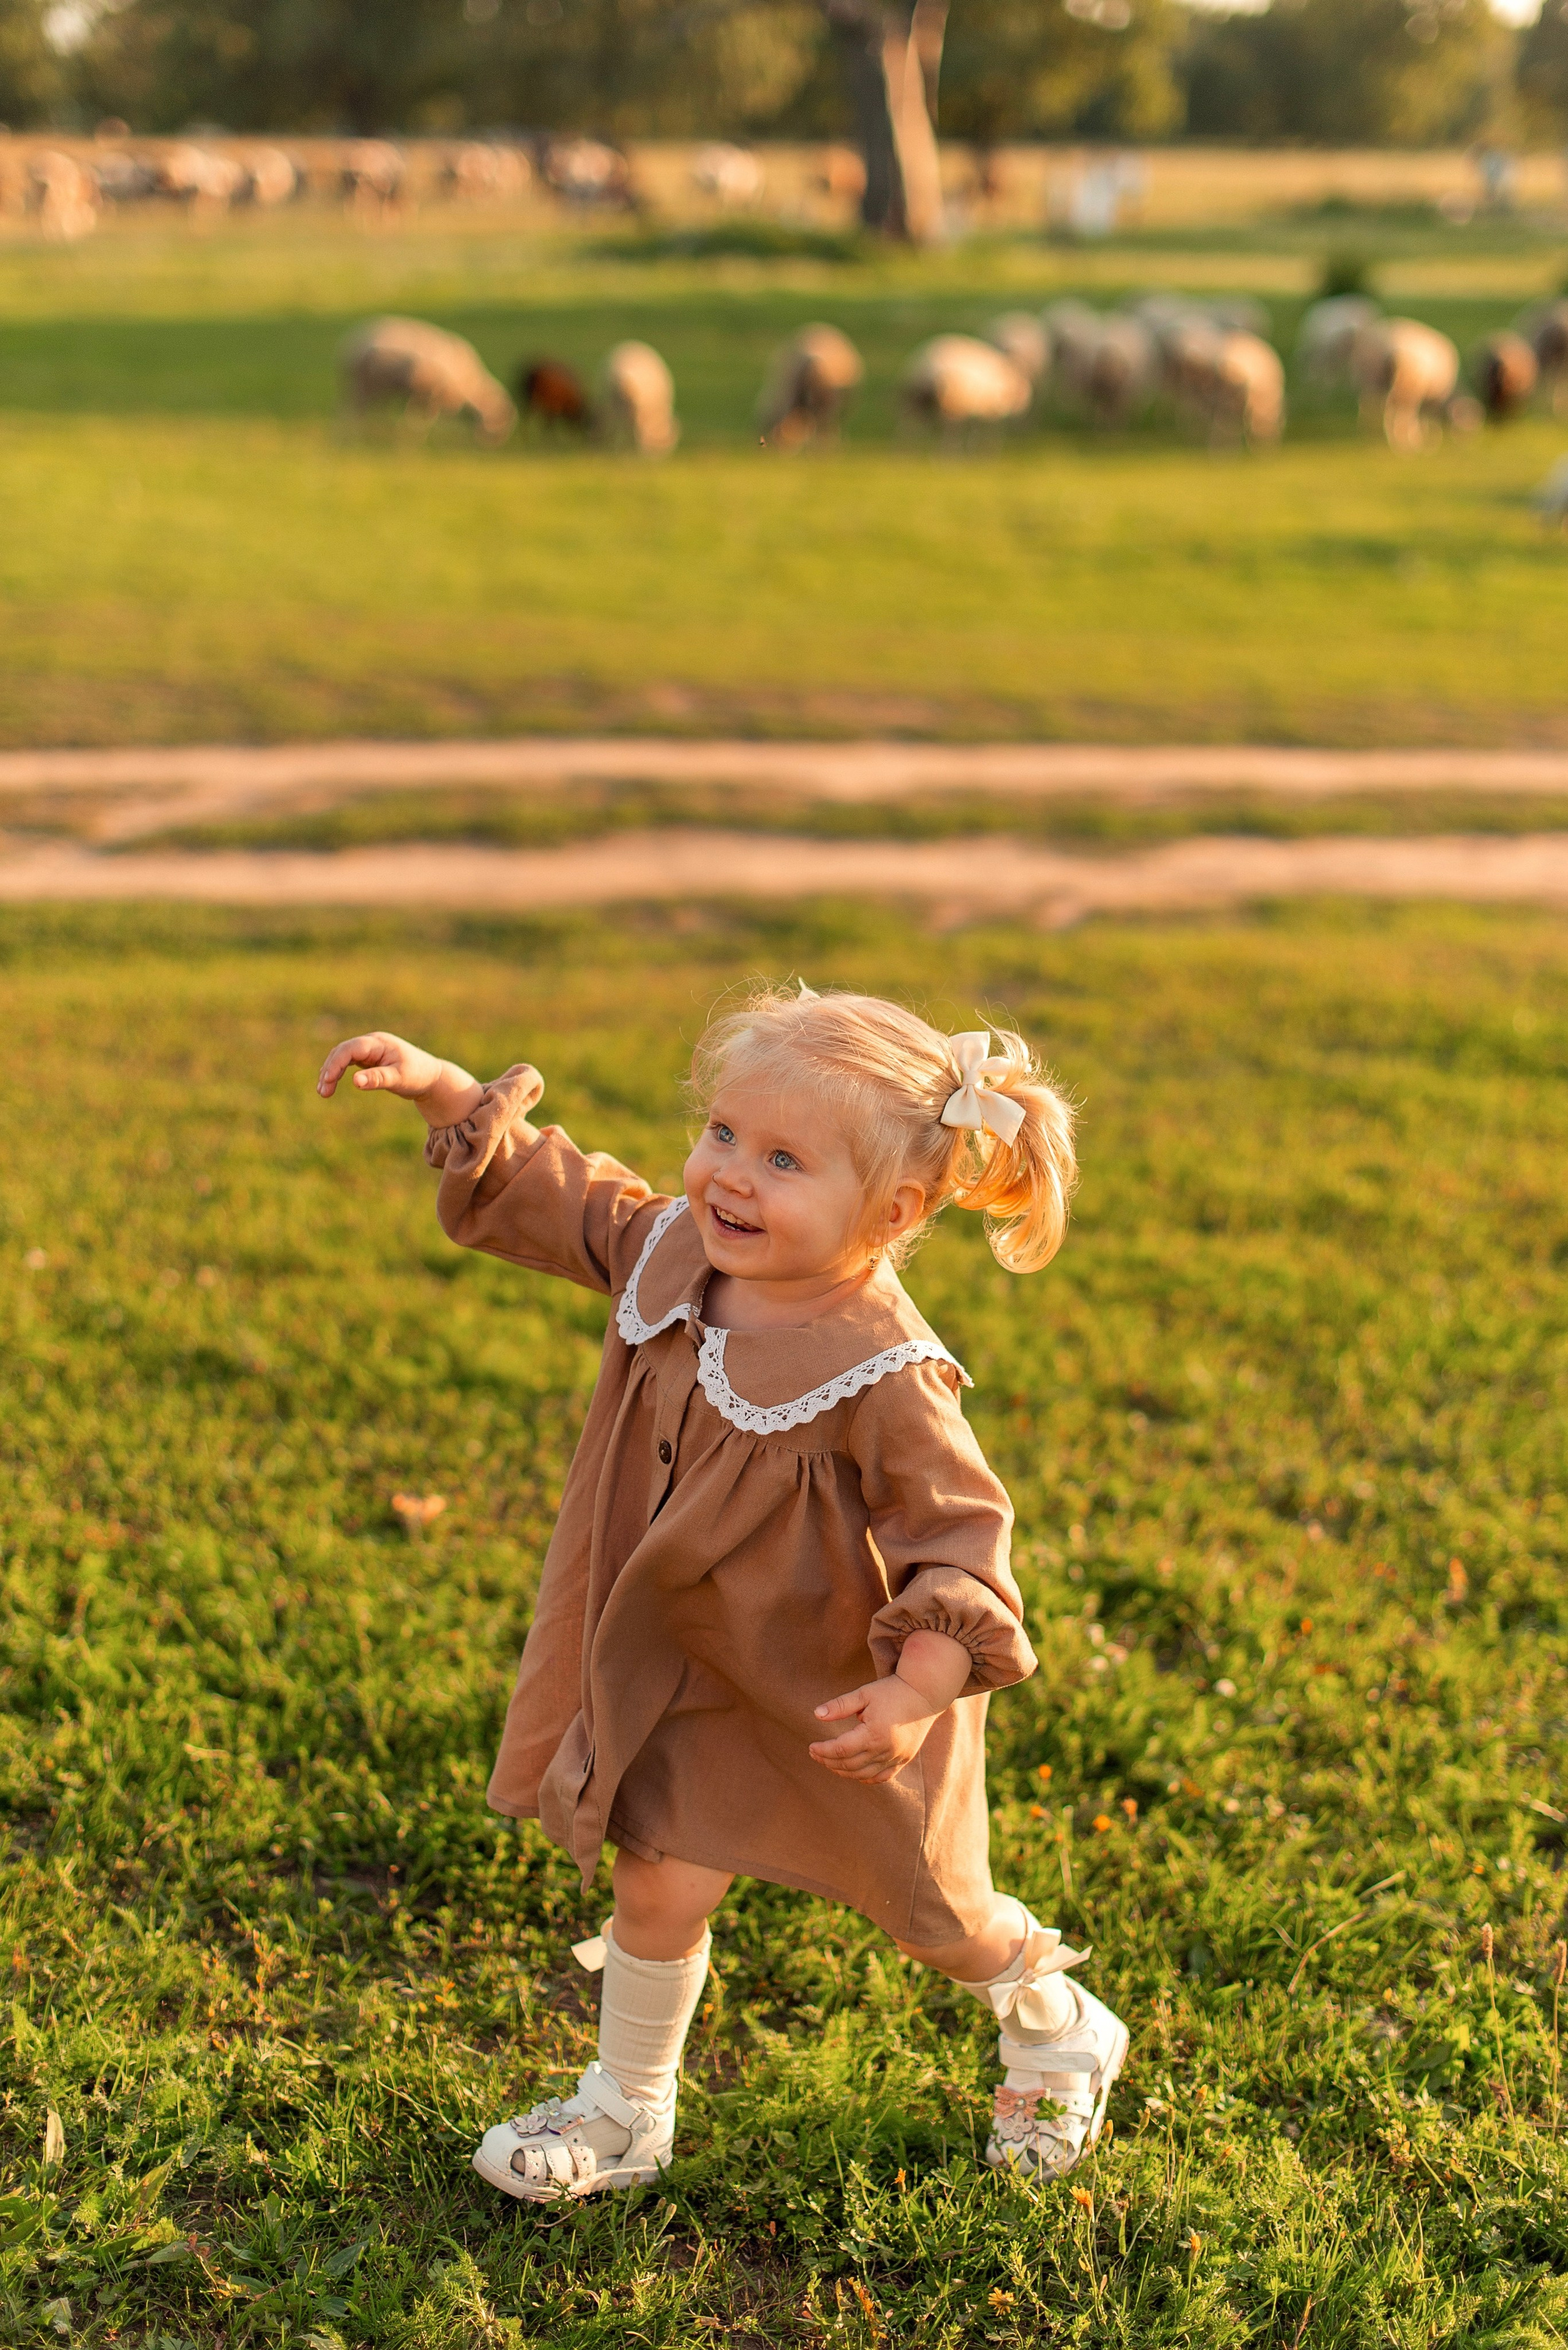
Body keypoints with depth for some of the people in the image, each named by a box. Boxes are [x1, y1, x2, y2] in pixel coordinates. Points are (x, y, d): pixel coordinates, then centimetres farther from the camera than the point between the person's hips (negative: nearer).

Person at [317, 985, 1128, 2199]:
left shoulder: (885, 1381, -33)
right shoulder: (671, 1254, -12)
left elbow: (962, 1541, -27)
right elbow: (548, 1190, 4)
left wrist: (915, 1696, -38)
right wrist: (440, 1088, -6)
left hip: (841, 1697, -5)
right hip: (705, 1683, 5)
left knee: (932, 1911, 16)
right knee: (659, 1884, 3)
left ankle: (1060, 2031, 47)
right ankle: (627, 2112, 28)